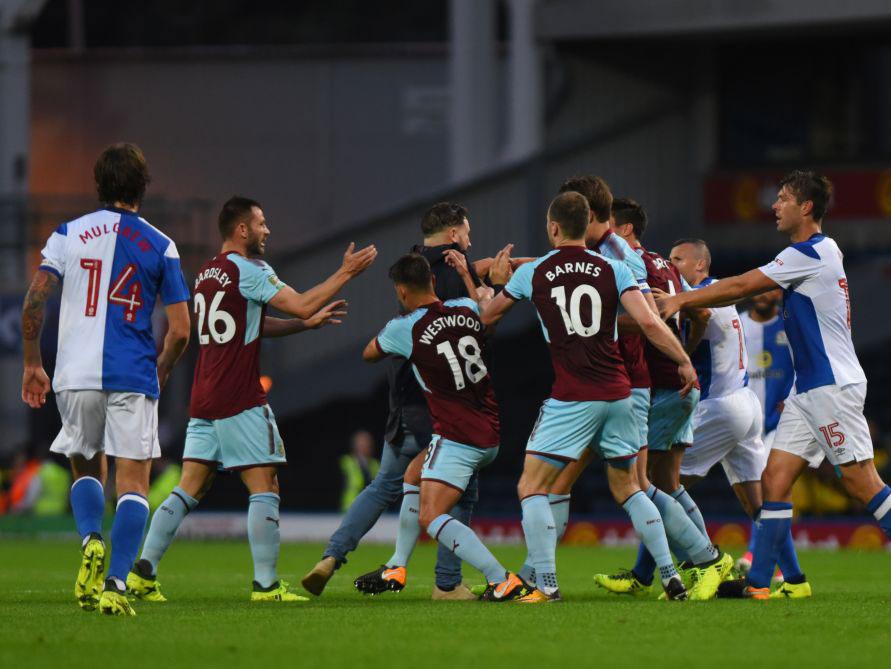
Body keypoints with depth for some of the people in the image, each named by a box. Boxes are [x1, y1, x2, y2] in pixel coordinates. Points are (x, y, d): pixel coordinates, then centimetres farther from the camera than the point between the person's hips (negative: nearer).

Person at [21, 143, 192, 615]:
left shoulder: (69, 234, 5)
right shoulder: (161, 246, 4)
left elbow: (34, 301, -4)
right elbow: (180, 331, 1)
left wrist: (32, 364, 5)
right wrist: (161, 373, 19)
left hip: (75, 376, 2)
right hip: (133, 378, -1)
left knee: (85, 468, 20)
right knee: (132, 482, 1)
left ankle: (91, 540, -8)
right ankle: (115, 584, -14)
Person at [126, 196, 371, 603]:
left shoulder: (207, 273, 18)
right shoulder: (248, 269, -9)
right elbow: (301, 305, -13)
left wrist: (309, 322, 24)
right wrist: (346, 273, -3)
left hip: (204, 402, 8)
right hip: (240, 401, -8)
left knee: (190, 489, 7)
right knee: (264, 486, -3)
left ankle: (143, 571, 0)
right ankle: (265, 585, -6)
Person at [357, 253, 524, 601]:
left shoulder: (403, 328, -10)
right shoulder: (466, 309, 3)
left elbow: (368, 354, 13)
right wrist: (467, 274, 36)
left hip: (458, 437, -8)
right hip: (491, 433, 8)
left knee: (430, 517, -11)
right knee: (414, 475, 25)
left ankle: (501, 579, -24)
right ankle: (397, 568, 29)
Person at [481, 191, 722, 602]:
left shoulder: (531, 274, 2)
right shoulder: (612, 270, 4)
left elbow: (487, 317, 17)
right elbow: (649, 323, -7)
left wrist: (495, 281, 38)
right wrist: (684, 361, 5)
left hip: (572, 399, -4)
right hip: (618, 394, 4)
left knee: (531, 488, 3)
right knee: (627, 488, 18)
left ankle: (546, 584, -10)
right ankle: (671, 577, 12)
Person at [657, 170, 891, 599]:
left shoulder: (811, 253, -14)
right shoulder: (823, 252, 15)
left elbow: (741, 287, -13)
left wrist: (681, 301, -7)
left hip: (833, 387, -10)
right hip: (809, 389, 10)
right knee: (775, 479, 3)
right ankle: (761, 581, 2)